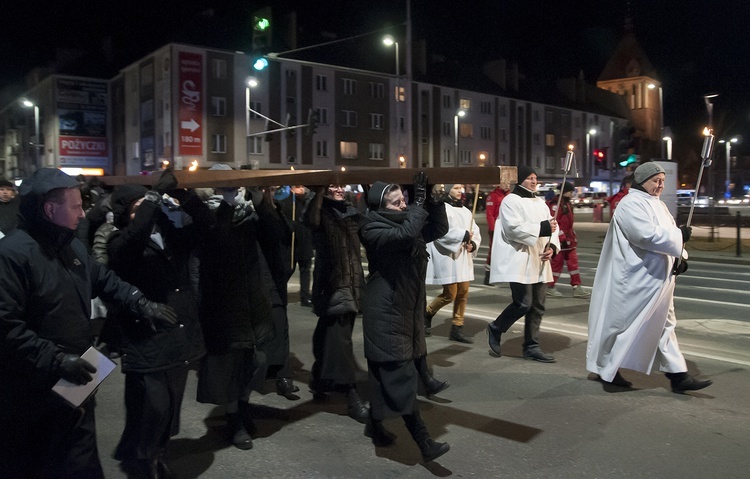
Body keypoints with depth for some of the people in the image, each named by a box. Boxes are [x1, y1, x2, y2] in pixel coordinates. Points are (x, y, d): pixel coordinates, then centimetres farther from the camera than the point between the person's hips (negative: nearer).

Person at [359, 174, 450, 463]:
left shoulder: (405, 223, 11)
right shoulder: (373, 229, -15)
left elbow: (440, 229, 8)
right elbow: (405, 234, -32)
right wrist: (419, 200, -23)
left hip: (408, 310, 9)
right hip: (386, 313, -8)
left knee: (386, 374, 17)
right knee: (402, 379, -8)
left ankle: (374, 424, 34)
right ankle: (425, 444, -6)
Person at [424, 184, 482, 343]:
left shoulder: (466, 211, 16)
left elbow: (475, 232, 11)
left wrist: (473, 244, -9)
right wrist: (464, 235, -18)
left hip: (464, 258, 7)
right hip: (447, 258, -7)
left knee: (463, 294, 5)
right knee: (449, 294, -5)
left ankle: (457, 329, 14)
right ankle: (427, 313, 20)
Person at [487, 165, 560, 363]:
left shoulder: (540, 202, 18)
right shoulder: (511, 201, -5)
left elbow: (552, 227, 13)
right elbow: (514, 228, -18)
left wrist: (552, 246, -6)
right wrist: (543, 228, -20)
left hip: (539, 262, 8)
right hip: (519, 261, -8)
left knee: (537, 306, 7)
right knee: (523, 303, -11)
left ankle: (531, 346, 16)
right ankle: (495, 329, 12)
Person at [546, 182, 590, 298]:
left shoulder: (567, 203, 15)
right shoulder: (555, 204, -16)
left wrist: (573, 236, 22)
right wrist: (562, 237, -22)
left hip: (569, 239, 9)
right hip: (559, 240, -9)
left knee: (573, 262, 7)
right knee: (557, 263, 0)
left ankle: (577, 288, 9)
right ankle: (550, 287, 13)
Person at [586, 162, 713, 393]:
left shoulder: (657, 204, 15)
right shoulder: (631, 205, -15)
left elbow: (668, 235, 16)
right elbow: (648, 236, -27)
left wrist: (679, 258, -1)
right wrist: (680, 235, -15)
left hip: (657, 278, 10)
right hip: (636, 280, -10)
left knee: (664, 324, 11)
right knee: (624, 323, 1)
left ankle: (678, 375, 16)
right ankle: (607, 368, 17)